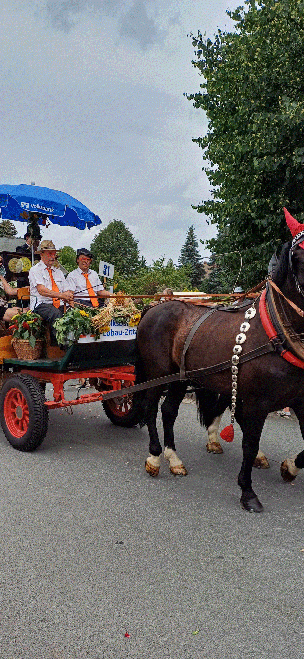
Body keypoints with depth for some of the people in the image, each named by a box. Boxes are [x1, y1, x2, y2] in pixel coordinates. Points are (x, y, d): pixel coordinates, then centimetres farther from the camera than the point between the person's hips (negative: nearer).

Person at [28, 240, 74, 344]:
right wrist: (61, 295, -19)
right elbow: (42, 290, -9)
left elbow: (67, 291, 17)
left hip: (59, 305, 5)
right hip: (41, 305, -5)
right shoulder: (35, 270, 6)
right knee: (55, 313, -38)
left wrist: (69, 298, -8)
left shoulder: (58, 272, 25)